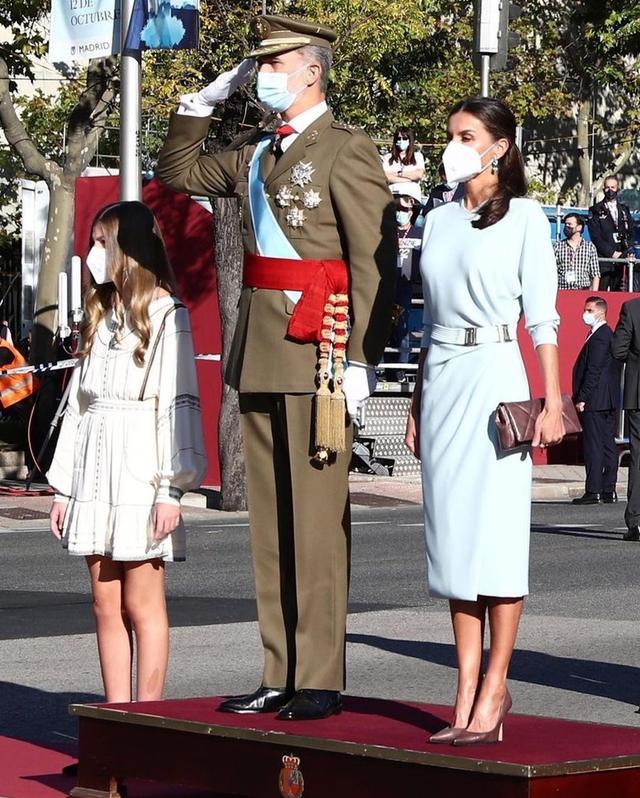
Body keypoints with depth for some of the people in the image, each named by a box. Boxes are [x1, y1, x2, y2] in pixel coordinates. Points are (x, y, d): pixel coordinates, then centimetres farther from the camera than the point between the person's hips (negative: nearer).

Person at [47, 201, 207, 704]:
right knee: (106, 604, 6)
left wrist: (172, 489, -16)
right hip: (95, 468, 7)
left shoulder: (165, 315, -5)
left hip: (140, 472, -7)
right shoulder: (99, 316, 18)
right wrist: (64, 486, 14)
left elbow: (179, 403, -10)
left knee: (141, 605, -4)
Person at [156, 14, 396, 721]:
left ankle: (320, 680, -1)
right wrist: (205, 100, 17)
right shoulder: (253, 152, 15)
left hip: (319, 349, -8)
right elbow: (177, 172, 31)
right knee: (270, 520, 9)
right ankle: (280, 675, 14)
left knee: (317, 517, -5)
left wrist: (361, 358, -16)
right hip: (259, 346, 8)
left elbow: (376, 259, -12)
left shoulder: (346, 151, -6)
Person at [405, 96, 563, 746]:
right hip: (441, 380, 6)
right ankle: (467, 694, 6)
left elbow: (542, 315, -4)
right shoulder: (439, 219, 15)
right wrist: (417, 402, 16)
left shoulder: (523, 217, -1)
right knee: (451, 532, 4)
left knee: (495, 533, -6)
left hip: (493, 374, -6)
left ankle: (494, 688, -2)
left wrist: (552, 401, -9)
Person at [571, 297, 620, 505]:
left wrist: (582, 399, -17)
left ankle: (593, 492, -8)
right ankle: (609, 491, 11)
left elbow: (593, 371, -19)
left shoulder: (599, 337, -14)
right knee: (608, 445, 9)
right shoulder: (608, 335, 17)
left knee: (593, 447, -8)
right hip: (609, 401, 10)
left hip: (595, 401, -10)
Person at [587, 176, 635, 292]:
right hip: (603, 260, -3)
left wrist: (628, 252, -3)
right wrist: (612, 253, -11)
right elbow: (595, 236, -3)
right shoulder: (596, 210, 6)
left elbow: (630, 233, 15)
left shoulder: (624, 210, 19)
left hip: (621, 259, 3)